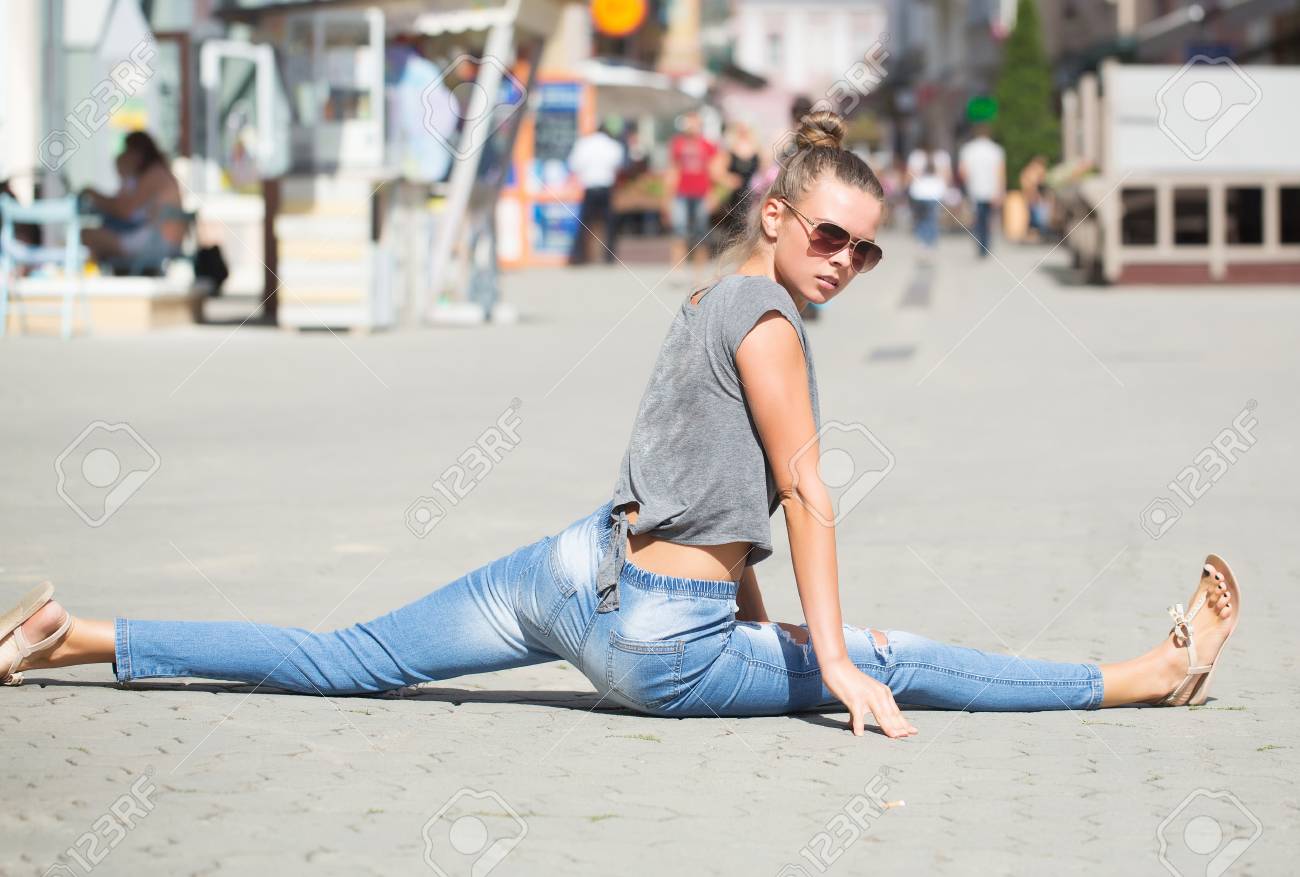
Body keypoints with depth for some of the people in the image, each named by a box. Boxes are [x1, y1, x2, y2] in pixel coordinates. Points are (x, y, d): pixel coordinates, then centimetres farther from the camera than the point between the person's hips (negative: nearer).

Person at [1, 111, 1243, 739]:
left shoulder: (710, 300, 18)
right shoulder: (766, 317, -11)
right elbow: (804, 494, -12)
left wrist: (759, 627, 23)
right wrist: (831, 663, -12)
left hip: (569, 569, 8)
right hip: (658, 642, -8)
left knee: (352, 661, 7)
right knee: (904, 665, -3)